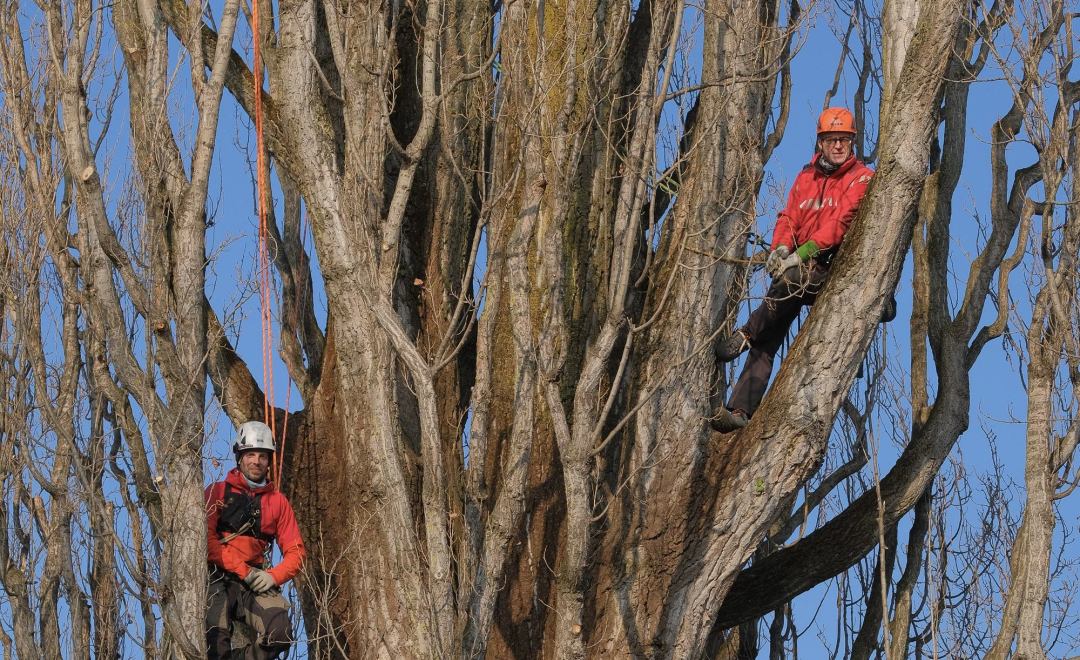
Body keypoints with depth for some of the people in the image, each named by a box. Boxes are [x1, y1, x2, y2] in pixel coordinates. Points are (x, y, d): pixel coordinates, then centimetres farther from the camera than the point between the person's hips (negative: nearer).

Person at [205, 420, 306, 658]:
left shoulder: (278, 501, 15)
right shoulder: (218, 492, 8)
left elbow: (295, 551, 13)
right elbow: (206, 538, -5)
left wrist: (273, 576, -7)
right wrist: (243, 571, -13)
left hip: (257, 583, 2)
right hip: (219, 578, -2)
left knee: (279, 636, -25)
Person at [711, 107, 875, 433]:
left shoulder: (862, 179, 0)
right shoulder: (806, 177, 20)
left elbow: (841, 222, -12)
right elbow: (789, 218, 12)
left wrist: (803, 253, -21)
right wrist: (780, 248, -11)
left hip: (834, 268, -5)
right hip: (800, 268, 5)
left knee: (791, 281, -38)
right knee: (766, 343, -10)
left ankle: (745, 334, -20)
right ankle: (740, 411, -17)